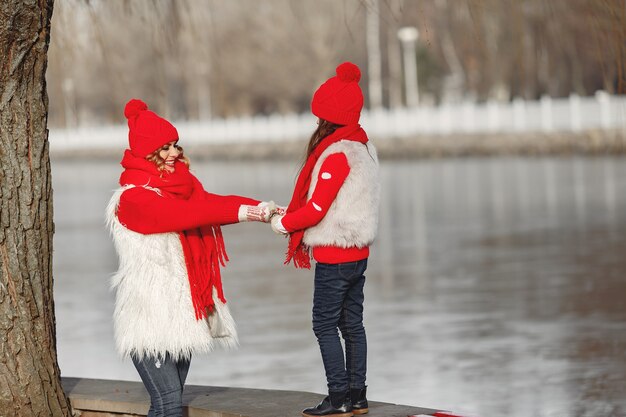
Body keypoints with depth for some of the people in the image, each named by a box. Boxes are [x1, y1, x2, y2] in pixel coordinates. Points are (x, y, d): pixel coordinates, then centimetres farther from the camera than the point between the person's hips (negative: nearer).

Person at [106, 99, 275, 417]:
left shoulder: (181, 184, 14)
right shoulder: (133, 197, -12)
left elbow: (210, 201, 2)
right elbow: (181, 213, -23)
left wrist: (259, 207, -13)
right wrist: (242, 212, -26)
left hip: (180, 314, 8)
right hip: (149, 317, -8)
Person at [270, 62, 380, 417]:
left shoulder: (337, 154, -20)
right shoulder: (363, 145, 7)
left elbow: (316, 209, -19)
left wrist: (283, 223, -3)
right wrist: (291, 215, 10)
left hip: (334, 254, -9)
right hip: (359, 250, 9)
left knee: (325, 324, -1)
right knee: (352, 322, 13)